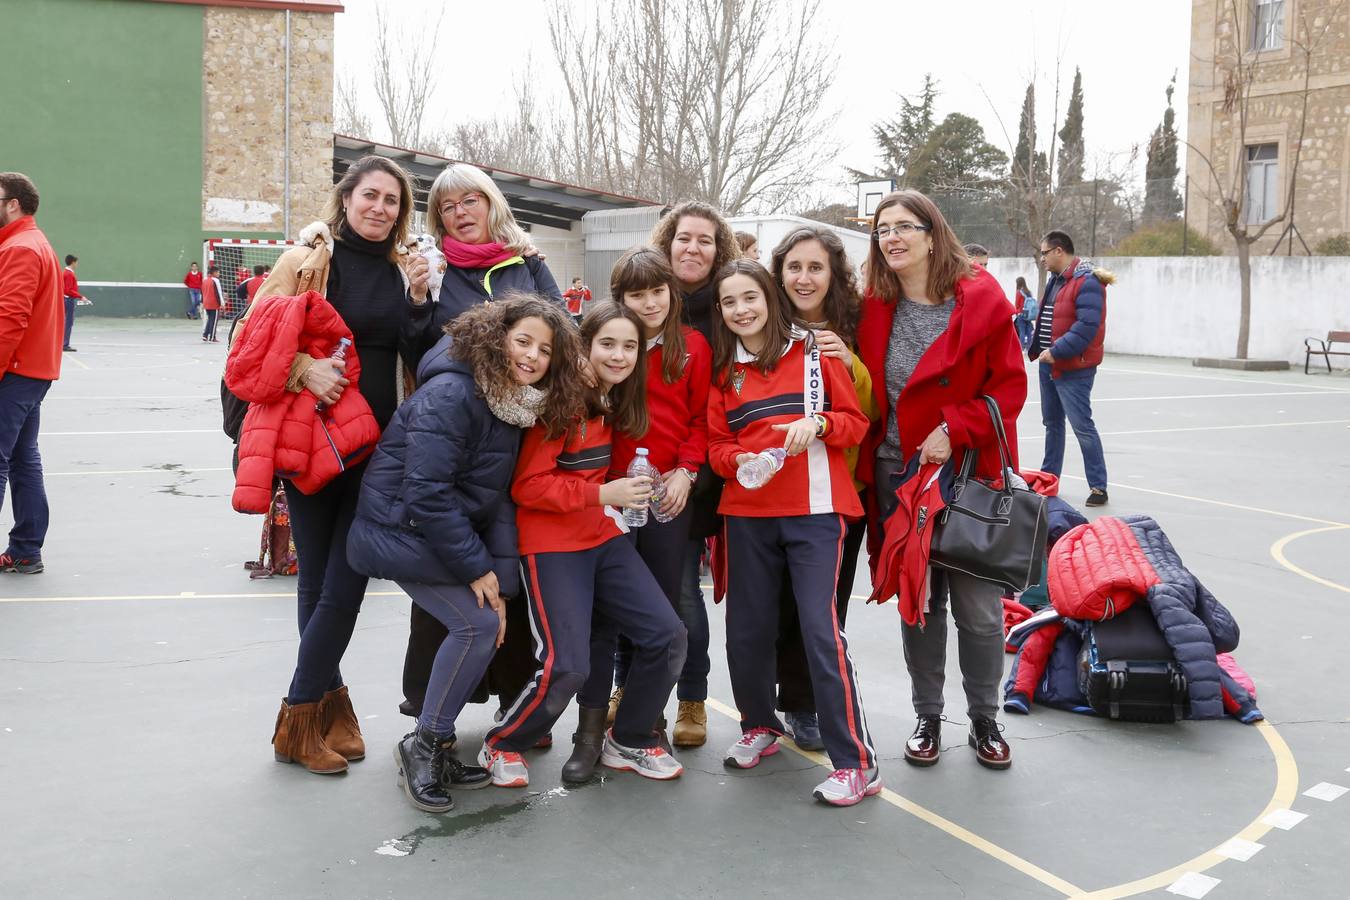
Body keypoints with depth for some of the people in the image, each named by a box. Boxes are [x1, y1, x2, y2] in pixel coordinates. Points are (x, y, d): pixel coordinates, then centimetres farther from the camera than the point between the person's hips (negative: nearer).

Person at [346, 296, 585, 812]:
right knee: (479, 624, -16)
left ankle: (435, 748, 17)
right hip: (403, 533, -8)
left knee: (482, 624, 2)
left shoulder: (513, 403, 3)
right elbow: (427, 494, -27)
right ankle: (423, 745, 0)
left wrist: (500, 567, -7)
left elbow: (497, 494, 3)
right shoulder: (451, 395, -23)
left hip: (446, 530, 9)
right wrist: (476, 567, -21)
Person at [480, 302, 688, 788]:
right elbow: (527, 485, -16)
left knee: (667, 636, -3)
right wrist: (603, 494, -20)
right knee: (566, 667, -15)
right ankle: (502, 746, 12)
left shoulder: (614, 404, 9)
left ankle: (630, 740, 19)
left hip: (604, 537, 8)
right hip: (552, 546, -7)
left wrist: (624, 491, 4)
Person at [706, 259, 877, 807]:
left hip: (814, 510, -4)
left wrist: (818, 423, -17)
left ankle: (856, 763, -5)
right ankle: (759, 727, 34)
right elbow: (716, 443, 12)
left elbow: (856, 421, 3)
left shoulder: (814, 352, 3)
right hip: (747, 513, 4)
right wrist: (737, 459, -9)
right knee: (747, 630, 8)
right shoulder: (724, 371, 13)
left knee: (821, 629, -11)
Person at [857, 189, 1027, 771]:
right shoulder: (874, 308, 4)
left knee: (979, 608, 2)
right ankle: (927, 718, 27)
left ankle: (984, 721, 21)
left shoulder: (980, 300, -7)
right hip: (896, 476, 3)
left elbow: (1010, 385, -8)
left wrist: (955, 429, -18)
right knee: (917, 602, 12)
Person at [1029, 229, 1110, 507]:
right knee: (1052, 422, 18)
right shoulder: (1055, 280, 14)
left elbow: (1087, 326, -25)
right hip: (1049, 364, 10)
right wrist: (1037, 346, 7)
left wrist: (1056, 351, -24)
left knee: (1082, 426, -9)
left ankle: (1098, 487, -3)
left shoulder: (1087, 282, -17)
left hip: (1073, 369, -10)